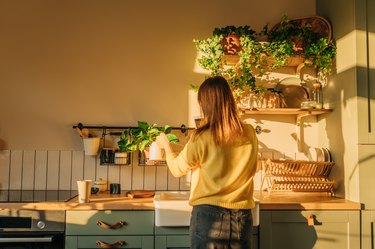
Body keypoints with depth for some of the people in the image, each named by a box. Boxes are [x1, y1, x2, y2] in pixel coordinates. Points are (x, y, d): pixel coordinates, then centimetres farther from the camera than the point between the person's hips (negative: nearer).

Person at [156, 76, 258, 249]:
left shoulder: (201, 138, -15)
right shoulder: (250, 134, -5)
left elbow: (177, 169, 2)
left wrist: (166, 146, 21)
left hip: (209, 215, -3)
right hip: (242, 217, 4)